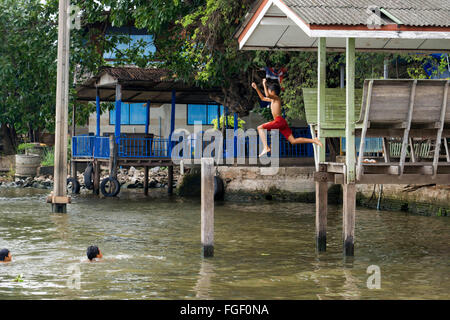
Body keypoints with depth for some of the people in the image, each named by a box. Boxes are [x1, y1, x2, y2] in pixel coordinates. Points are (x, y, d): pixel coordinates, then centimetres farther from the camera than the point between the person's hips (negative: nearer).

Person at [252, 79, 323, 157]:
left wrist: (264, 85, -13)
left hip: (279, 121, -9)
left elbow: (267, 95, -24)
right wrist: (256, 88, 30)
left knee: (260, 128, -6)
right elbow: (263, 98, 36)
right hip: (282, 122, 9)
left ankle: (266, 147, -16)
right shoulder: (272, 99, 22)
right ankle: (314, 140, 0)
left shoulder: (276, 98, -4)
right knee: (293, 141, 4)